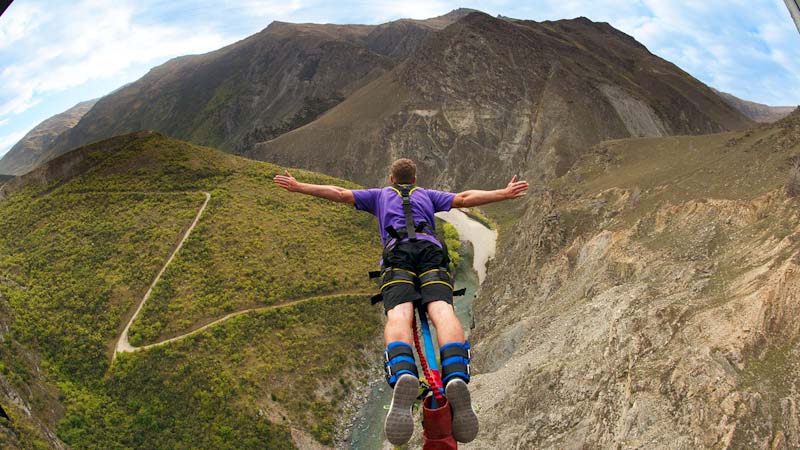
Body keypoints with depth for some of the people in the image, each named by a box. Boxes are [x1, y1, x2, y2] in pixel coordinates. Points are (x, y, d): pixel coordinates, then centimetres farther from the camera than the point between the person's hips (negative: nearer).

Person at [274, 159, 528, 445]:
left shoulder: (381, 195, 35)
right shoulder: (427, 195, 36)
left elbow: (340, 194, 26)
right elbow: (464, 199, 24)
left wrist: (298, 187, 32)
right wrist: (505, 194, 29)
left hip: (397, 252, -1)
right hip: (431, 250, 1)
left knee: (398, 316, -22)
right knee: (443, 311, -21)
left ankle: (402, 377, -54)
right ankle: (456, 378, -49)